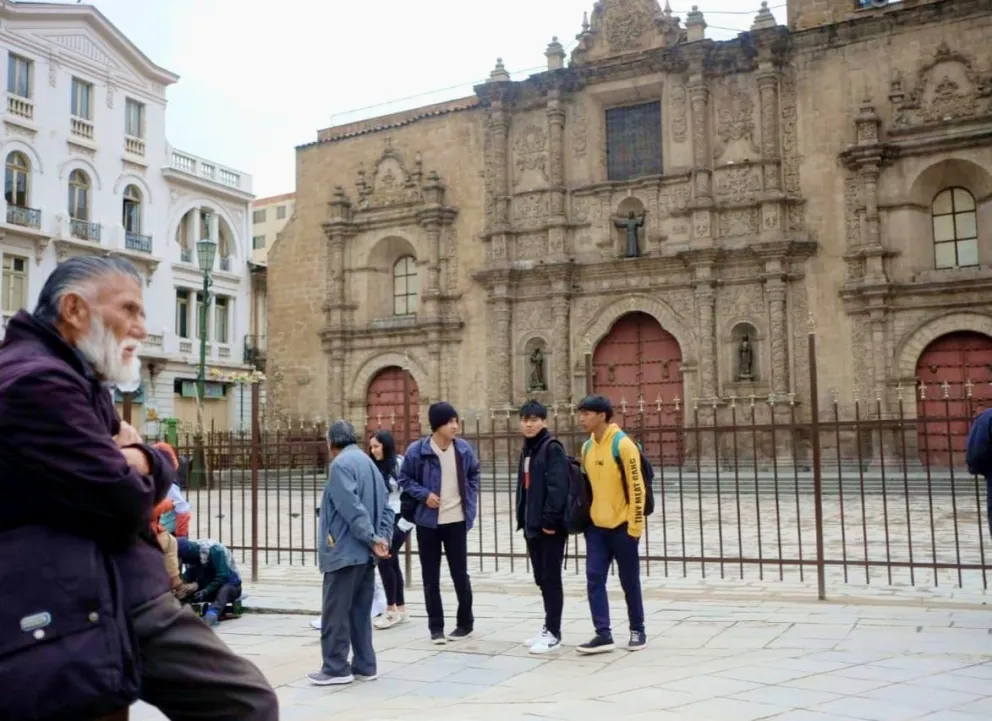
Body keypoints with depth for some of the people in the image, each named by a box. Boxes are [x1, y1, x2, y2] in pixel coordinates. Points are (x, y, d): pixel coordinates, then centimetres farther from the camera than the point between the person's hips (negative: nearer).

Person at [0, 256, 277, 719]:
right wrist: (131, 470, 2)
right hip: (75, 620, -10)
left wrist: (141, 460, -7)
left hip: (131, 602, 10)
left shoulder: (79, 380, 18)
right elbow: (125, 506, -21)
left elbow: (163, 473, 17)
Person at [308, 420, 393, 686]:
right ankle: (364, 666, 15)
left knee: (336, 613, -1)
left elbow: (352, 508, -20)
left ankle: (336, 668, 3)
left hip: (344, 550, -9)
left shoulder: (341, 464, -10)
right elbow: (385, 508, 12)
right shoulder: (369, 463, 17)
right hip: (364, 552, 9)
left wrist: (372, 539, -17)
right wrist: (383, 538, 2)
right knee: (360, 612, 12)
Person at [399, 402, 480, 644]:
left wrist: (471, 500, 5)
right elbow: (404, 479, 0)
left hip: (456, 521, 1)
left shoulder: (464, 449, -1)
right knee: (431, 577, 5)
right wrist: (424, 494, -14)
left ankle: (465, 623, 23)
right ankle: (436, 627, 16)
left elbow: (474, 474, 15)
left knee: (460, 573, 7)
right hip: (427, 521, -1)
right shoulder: (417, 450, -10)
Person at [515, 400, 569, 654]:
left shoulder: (552, 448, -11)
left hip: (550, 525, -8)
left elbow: (557, 486, -19)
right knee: (541, 578, 14)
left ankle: (553, 633, 5)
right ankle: (549, 627, 24)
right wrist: (522, 519, 13)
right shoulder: (527, 449, 15)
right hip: (533, 524, 8)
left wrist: (550, 519, -22)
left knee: (551, 578, -2)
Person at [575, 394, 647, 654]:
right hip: (596, 526, 6)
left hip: (621, 526, -6)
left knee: (629, 581, 6)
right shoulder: (587, 447, 7)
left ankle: (637, 631, 21)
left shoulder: (623, 445, -14)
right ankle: (603, 635, 4)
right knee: (594, 580, 0)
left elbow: (636, 488, -14)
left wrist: (634, 526, -15)